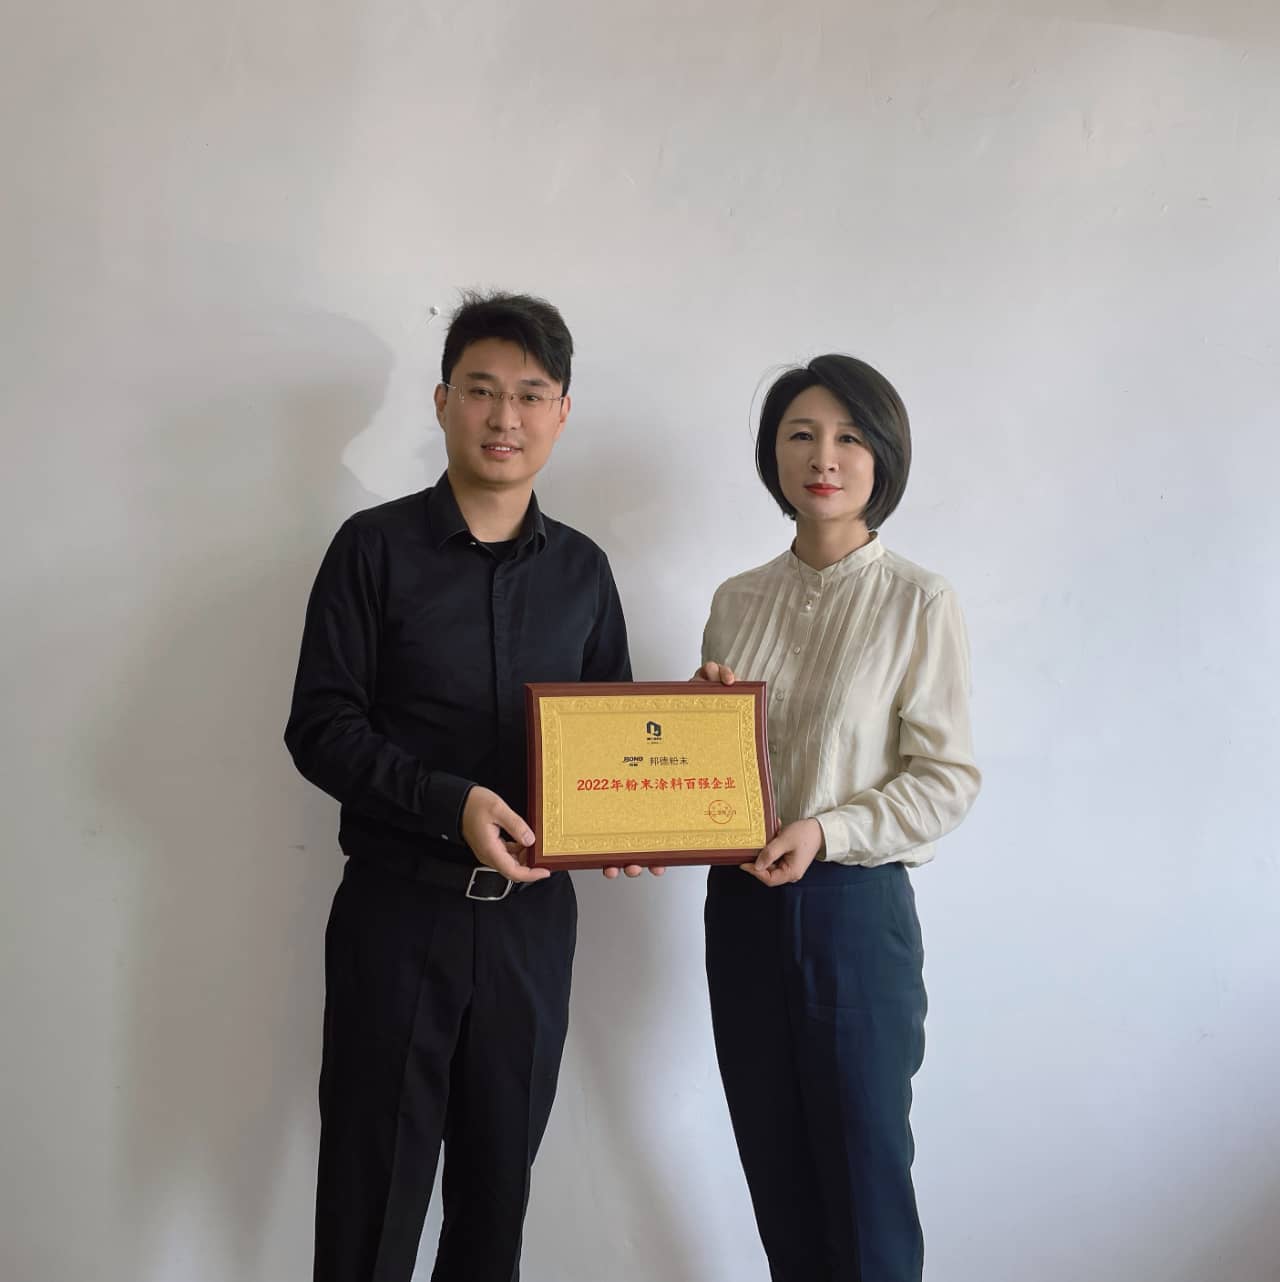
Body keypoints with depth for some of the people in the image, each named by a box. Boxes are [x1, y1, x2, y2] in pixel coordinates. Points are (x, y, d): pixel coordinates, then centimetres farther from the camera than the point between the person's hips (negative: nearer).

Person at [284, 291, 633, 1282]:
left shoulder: (582, 570, 6)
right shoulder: (376, 547, -4)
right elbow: (320, 729, -9)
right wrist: (452, 801, -21)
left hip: (532, 913, 3)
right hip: (398, 908, -3)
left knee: (500, 1178, 14)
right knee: (374, 1187, 6)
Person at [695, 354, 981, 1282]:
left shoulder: (919, 603, -8)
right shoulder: (737, 601, 7)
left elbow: (949, 779, -8)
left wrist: (829, 831, -19)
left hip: (856, 903, -4)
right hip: (741, 904, 5)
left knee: (864, 1167, 6)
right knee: (774, 1166, 14)